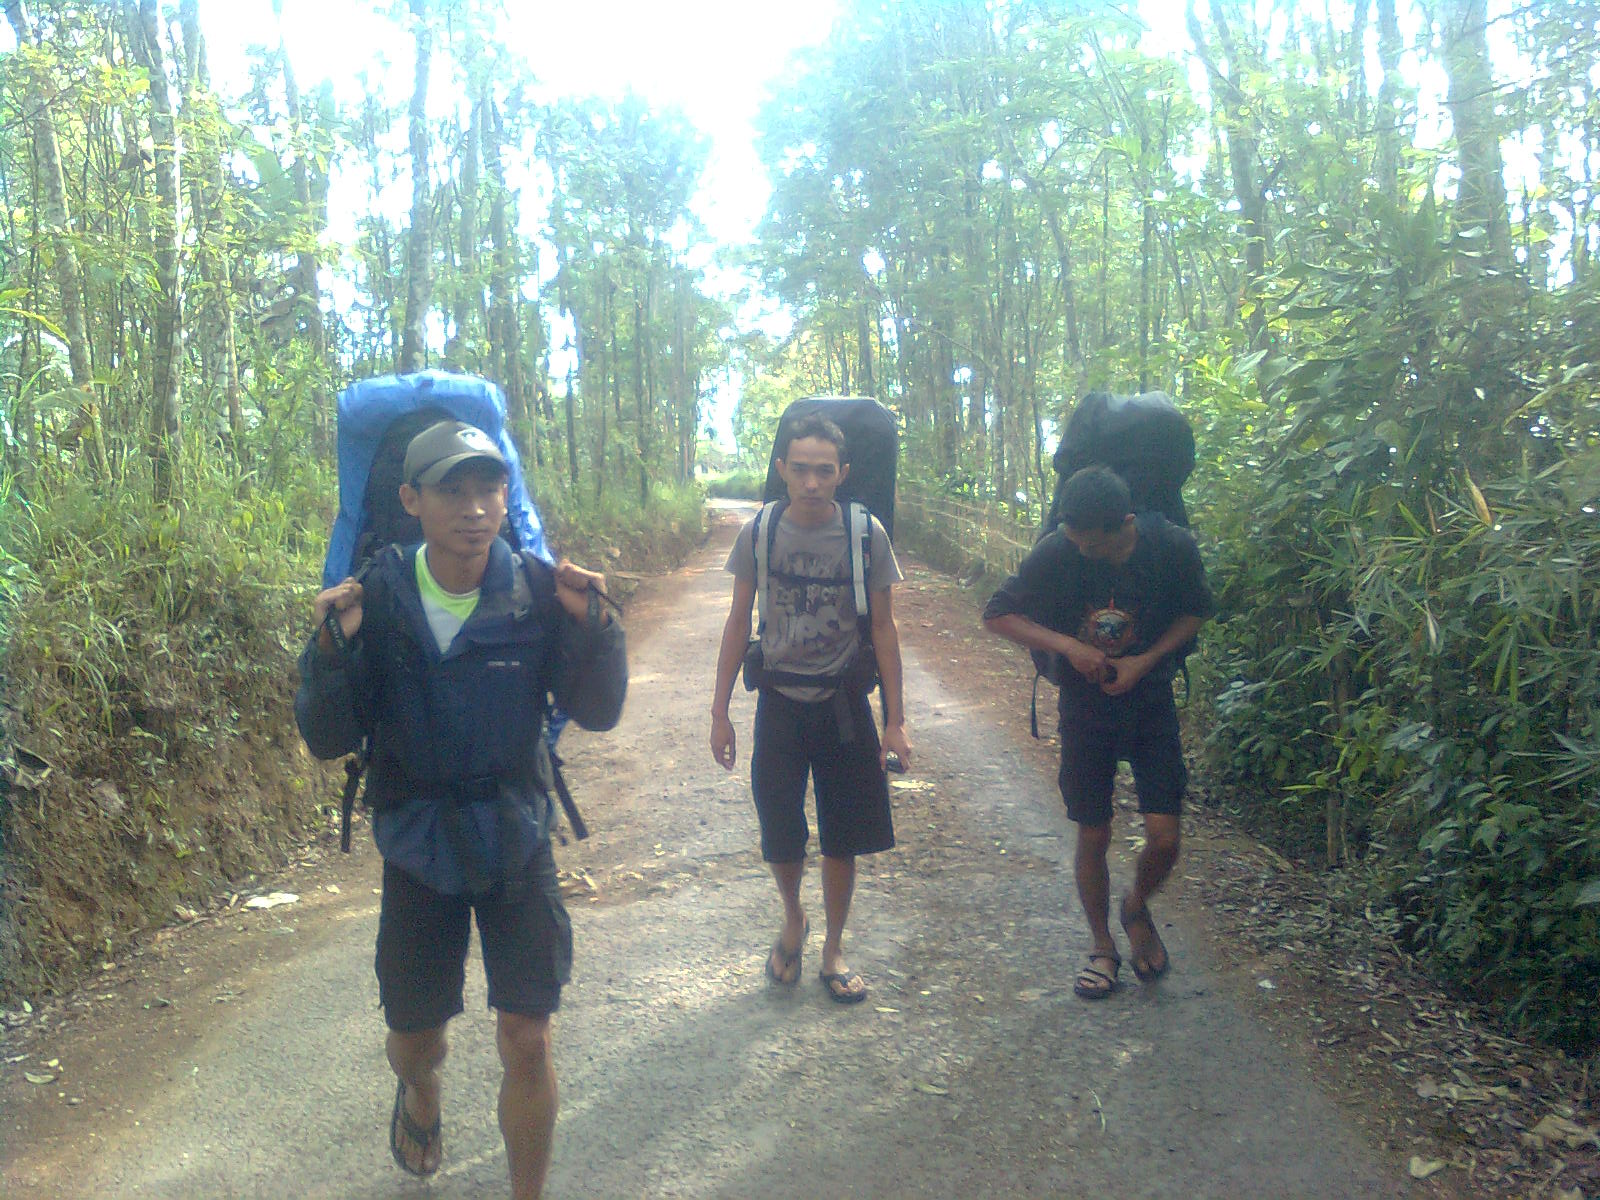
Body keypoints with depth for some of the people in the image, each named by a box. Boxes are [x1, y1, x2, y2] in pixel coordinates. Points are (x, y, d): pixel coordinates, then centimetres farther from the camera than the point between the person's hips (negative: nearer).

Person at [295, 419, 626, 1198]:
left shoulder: (537, 593, -14)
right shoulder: (373, 600, -13)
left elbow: (597, 712, -7)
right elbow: (328, 740, -12)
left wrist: (594, 624, -24)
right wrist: (332, 649, -29)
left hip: (517, 844, 0)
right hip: (417, 849, 1)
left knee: (527, 1043, 0)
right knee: (415, 1039, 17)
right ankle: (420, 1096, 55)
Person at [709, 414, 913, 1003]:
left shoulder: (866, 534, -8)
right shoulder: (758, 532, -5)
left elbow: (883, 628, -1)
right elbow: (738, 623, 4)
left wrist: (895, 720, -3)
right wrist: (720, 712, 3)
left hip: (844, 704, 0)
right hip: (780, 702, 1)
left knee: (841, 838, 8)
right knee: (780, 835, 5)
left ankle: (833, 949, 28)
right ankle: (792, 921, 36)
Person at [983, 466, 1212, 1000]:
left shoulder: (1173, 547, -16)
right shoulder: (1056, 552, -19)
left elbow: (1196, 612, 2)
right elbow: (997, 614, -10)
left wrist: (1144, 661, -13)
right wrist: (1069, 646, -22)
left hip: (1151, 701, 1)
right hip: (1085, 709, 0)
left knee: (1164, 838, -5)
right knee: (1093, 836, 5)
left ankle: (1137, 907, 29)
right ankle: (1103, 945, 29)